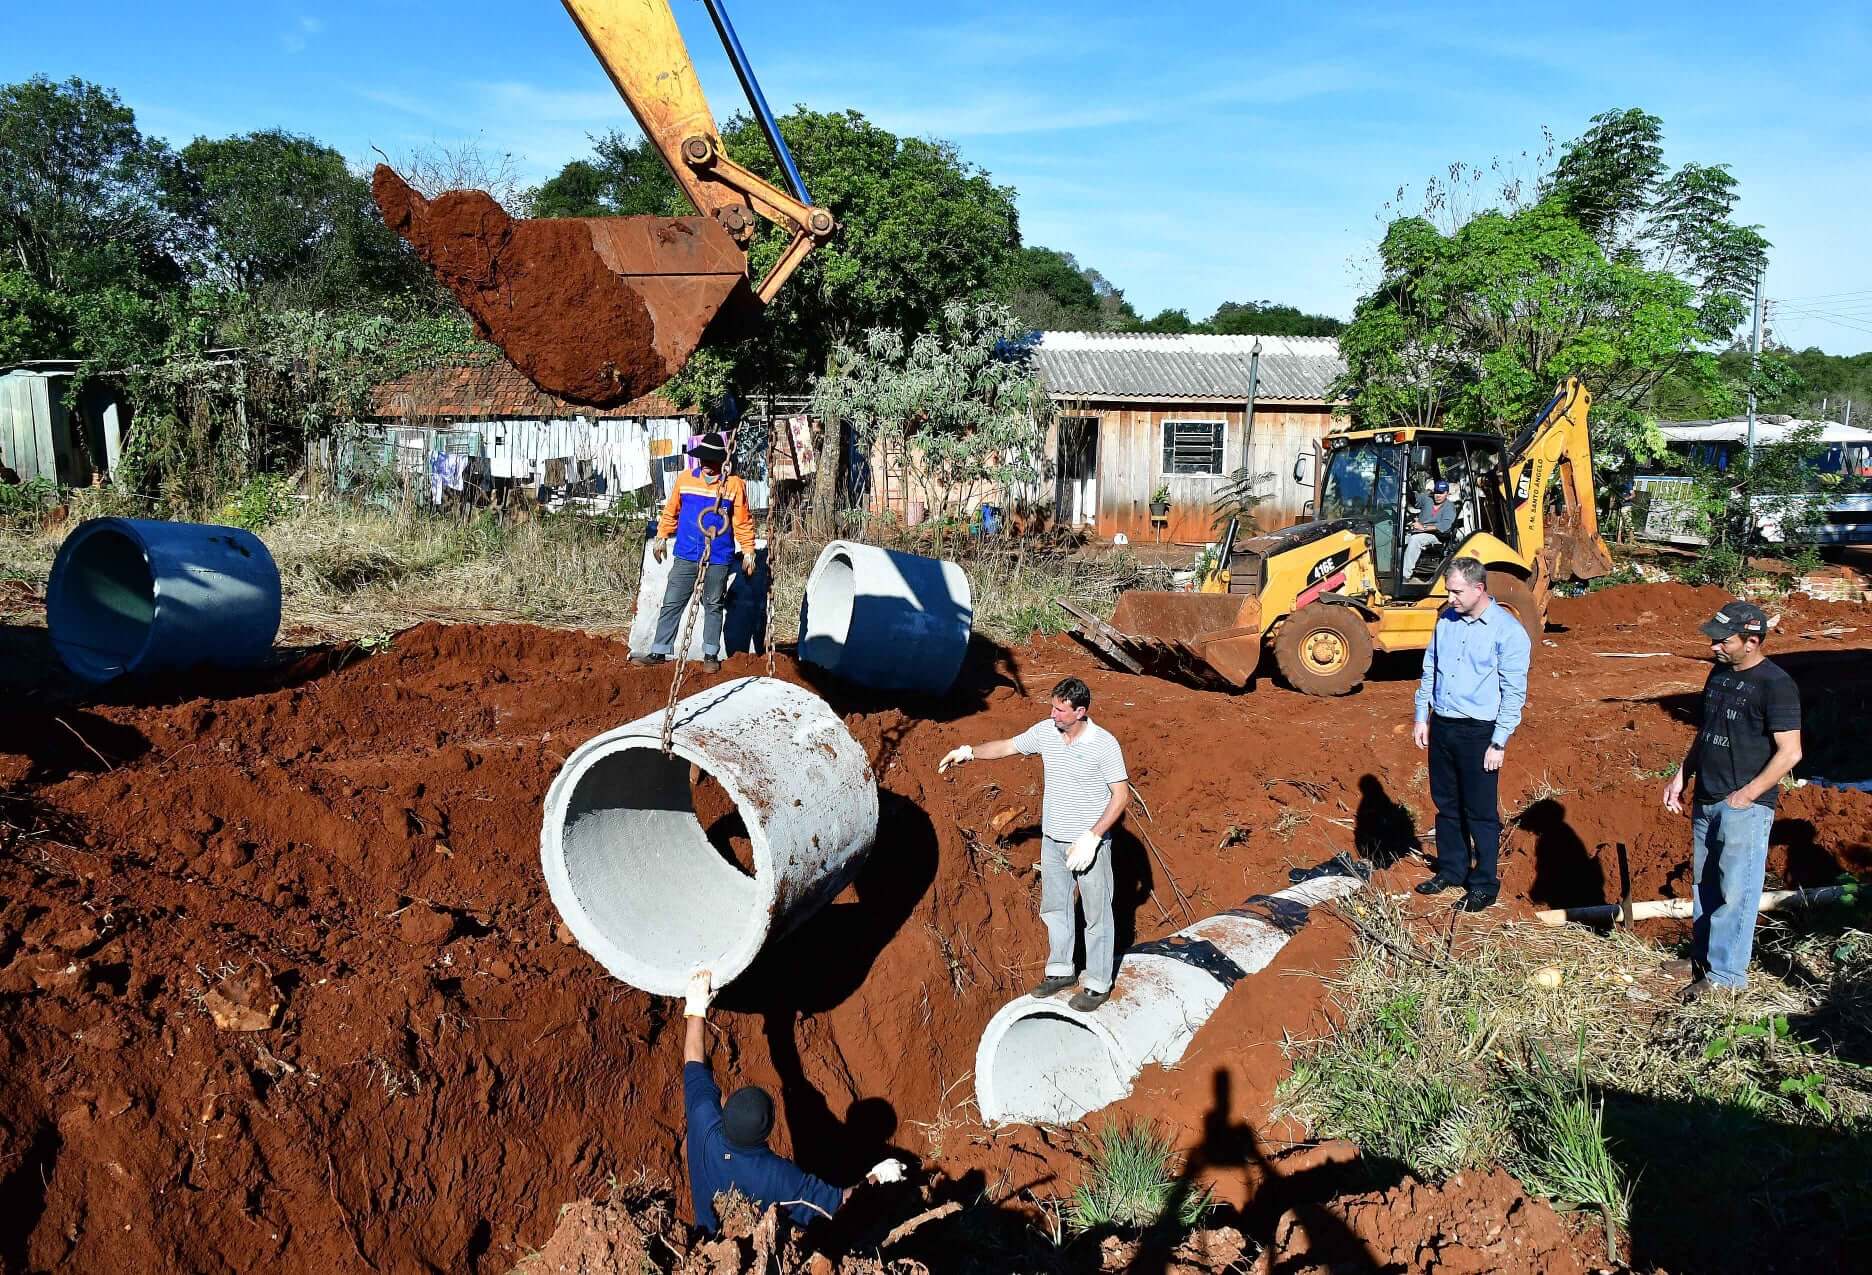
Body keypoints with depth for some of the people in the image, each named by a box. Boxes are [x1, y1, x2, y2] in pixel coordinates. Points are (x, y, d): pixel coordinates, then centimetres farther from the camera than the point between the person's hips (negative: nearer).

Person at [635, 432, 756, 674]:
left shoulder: (734, 485, -4)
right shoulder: (685, 479, 2)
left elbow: (743, 522, 3)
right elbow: (670, 511, 14)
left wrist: (748, 552, 1)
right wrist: (662, 537, 13)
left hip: (718, 560, -2)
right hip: (686, 556, 2)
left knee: (713, 607, 10)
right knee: (671, 604, 2)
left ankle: (711, 655, 20)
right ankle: (659, 652, 10)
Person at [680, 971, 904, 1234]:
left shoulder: (705, 1132, -33)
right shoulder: (779, 1177, -41)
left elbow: (694, 1064, -19)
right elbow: (839, 1202, -28)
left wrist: (696, 1009, -12)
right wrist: (877, 1176, -12)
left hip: (710, 1237, 2)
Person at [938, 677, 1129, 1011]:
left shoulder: (1104, 744, -20)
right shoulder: (1045, 731, -4)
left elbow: (1122, 796, -18)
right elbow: (1006, 747, 11)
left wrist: (1091, 838, -22)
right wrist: (968, 752, -3)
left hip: (1091, 842, -6)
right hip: (1053, 840, 6)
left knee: (1096, 915, 6)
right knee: (1054, 908, 18)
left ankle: (1098, 984, 19)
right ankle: (1061, 970, 35)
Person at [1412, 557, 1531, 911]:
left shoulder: (1508, 631, -13)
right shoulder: (1446, 619, 5)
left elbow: (1514, 692, -12)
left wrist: (1499, 743, -14)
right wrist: (1422, 717, 11)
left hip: (1478, 732, -6)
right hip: (1441, 725, 6)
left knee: (1480, 812, 3)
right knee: (1446, 805, 16)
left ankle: (1484, 885, 15)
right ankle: (1450, 871, 30)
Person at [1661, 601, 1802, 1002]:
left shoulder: (1775, 684, -14)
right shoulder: (1720, 674, 11)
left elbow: (1790, 751, -16)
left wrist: (1747, 794, -17)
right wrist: (1681, 776, 13)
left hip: (1745, 806, -8)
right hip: (1706, 800, 8)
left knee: (1735, 890, -4)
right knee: (1704, 883, 15)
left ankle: (1725, 972, 2)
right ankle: (1703, 955, 27)